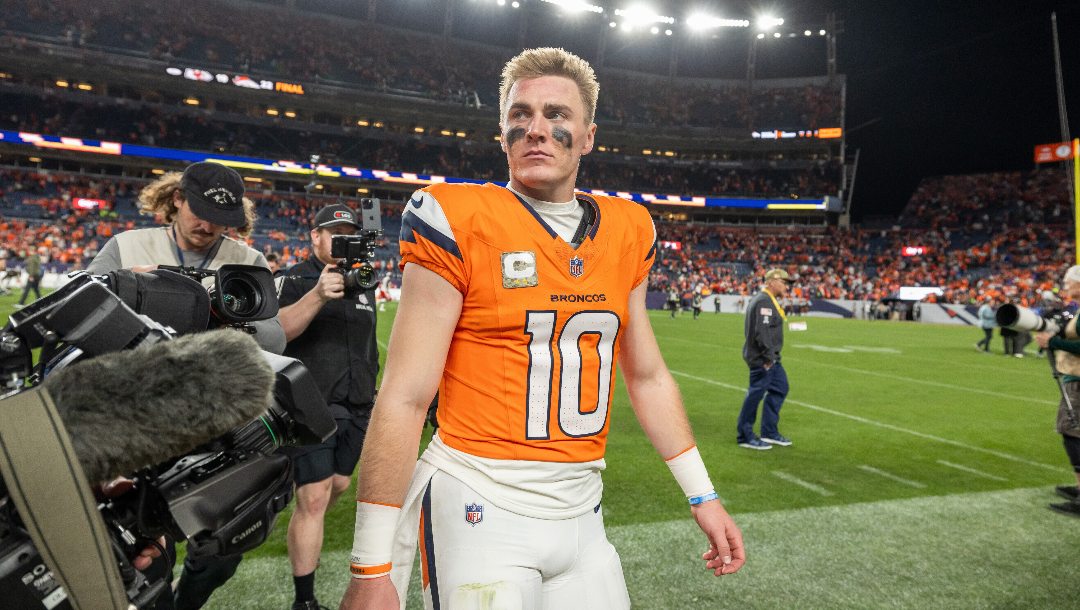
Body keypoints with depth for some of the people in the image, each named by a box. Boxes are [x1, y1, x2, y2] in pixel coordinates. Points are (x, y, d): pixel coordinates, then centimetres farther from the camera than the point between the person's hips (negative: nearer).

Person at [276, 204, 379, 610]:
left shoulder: (363, 287, 14)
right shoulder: (295, 280, -4)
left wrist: (371, 399, 20)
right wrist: (318, 295, -35)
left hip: (357, 410, 6)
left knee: (338, 485, 17)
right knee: (314, 497, -8)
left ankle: (300, 538, 46)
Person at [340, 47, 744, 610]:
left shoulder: (627, 233, 5)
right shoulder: (459, 222, -11)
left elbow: (647, 377, 14)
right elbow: (404, 399, -12)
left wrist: (702, 495, 15)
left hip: (580, 511, 5)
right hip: (481, 506, -4)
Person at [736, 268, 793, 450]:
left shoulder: (768, 300, 17)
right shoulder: (764, 301, -17)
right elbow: (761, 332, -25)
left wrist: (771, 356, 19)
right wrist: (768, 357, -24)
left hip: (770, 358, 11)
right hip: (762, 359, -11)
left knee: (780, 389, 16)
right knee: (756, 394, -3)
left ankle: (769, 433, 25)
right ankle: (745, 436, 8)